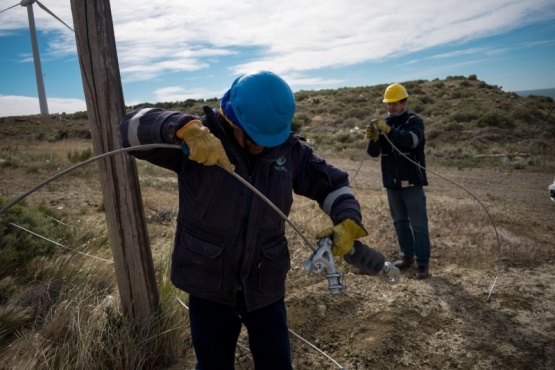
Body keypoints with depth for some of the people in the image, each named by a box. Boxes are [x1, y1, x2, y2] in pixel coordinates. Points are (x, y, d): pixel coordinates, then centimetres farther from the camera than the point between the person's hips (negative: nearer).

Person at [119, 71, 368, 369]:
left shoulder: (289, 150, -4)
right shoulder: (196, 141, -13)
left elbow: (332, 183, 5)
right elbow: (132, 127, -21)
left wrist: (348, 220, -15)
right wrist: (186, 128, -40)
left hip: (266, 285, 3)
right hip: (208, 284, -2)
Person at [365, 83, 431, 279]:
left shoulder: (414, 121, -6)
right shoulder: (384, 123, 8)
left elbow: (411, 140, -28)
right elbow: (373, 152, -1)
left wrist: (388, 130, -40)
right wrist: (373, 139, -22)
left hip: (411, 182, -5)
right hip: (391, 183, 5)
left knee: (418, 224, -1)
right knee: (400, 222, 15)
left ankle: (423, 262, 7)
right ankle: (408, 255, 29)